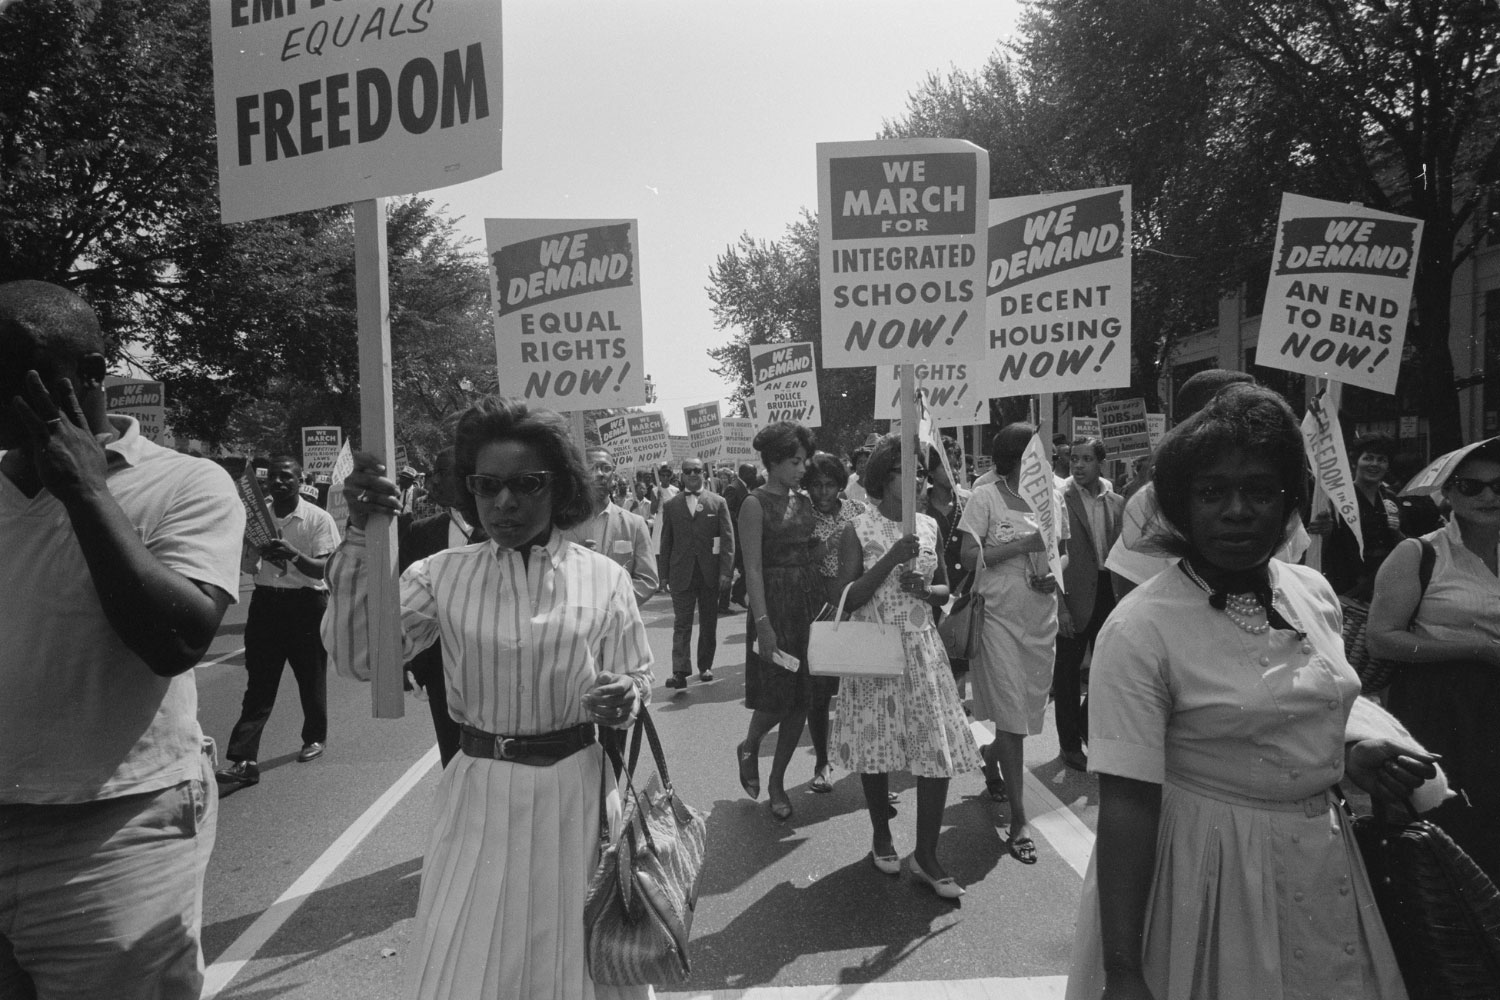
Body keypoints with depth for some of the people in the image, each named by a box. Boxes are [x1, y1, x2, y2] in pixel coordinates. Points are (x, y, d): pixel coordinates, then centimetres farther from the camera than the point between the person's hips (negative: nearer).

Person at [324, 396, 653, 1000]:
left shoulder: (603, 578, -3)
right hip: (479, 796, 1)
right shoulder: (442, 575, -2)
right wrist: (360, 537, -18)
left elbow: (638, 680, 3)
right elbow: (358, 657, -12)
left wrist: (625, 698, -21)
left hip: (577, 792, 0)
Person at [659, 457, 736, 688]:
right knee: (681, 623, -6)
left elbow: (728, 538, 0)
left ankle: (705, 666, 22)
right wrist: (666, 574, 4)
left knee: (709, 623, 9)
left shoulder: (718, 502, 4)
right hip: (681, 574, 0)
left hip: (710, 573, 0)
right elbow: (666, 542, 9)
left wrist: (726, 571, -9)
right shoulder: (671, 506, 7)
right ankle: (680, 671, -9)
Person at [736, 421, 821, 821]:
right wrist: (763, 623, -19)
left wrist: (825, 604, 6)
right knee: (777, 696, -3)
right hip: (776, 603, -6)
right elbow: (753, 568, -13)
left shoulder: (804, 501, 11)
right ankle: (749, 747, 29)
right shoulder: (755, 504, -8)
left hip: (810, 600, 6)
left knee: (801, 698, 7)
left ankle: (777, 782, 20)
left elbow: (812, 554, 13)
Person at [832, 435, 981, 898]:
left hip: (922, 648, 3)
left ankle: (925, 855, 11)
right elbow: (847, 598, -12)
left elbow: (944, 590, 14)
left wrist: (926, 589, -8)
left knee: (940, 750, -2)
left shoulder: (928, 526, 6)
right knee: (876, 745, 8)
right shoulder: (858, 530, -6)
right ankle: (881, 835, 32)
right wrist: (891, 560, -20)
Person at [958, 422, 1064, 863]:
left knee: (1028, 708, 14)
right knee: (1011, 715, -5)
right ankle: (1019, 820, 3)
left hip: (1041, 618, 5)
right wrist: (1023, 543, -18)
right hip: (999, 616, -5)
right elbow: (969, 557, -13)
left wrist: (1057, 574, -5)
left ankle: (991, 762, 46)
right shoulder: (986, 498, -6)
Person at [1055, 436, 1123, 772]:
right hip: (1074, 596, -5)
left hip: (1108, 593, 5)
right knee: (1067, 671, 6)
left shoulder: (1117, 503, 8)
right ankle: (1070, 742, 21)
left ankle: (1086, 725, 37)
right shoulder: (1059, 500, -9)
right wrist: (1060, 607, -15)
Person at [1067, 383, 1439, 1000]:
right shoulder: (1140, 629, -22)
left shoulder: (1314, 593, 0)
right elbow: (1126, 804, -23)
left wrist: (1352, 754, -3)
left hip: (1323, 865, 7)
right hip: (1211, 871, -6)